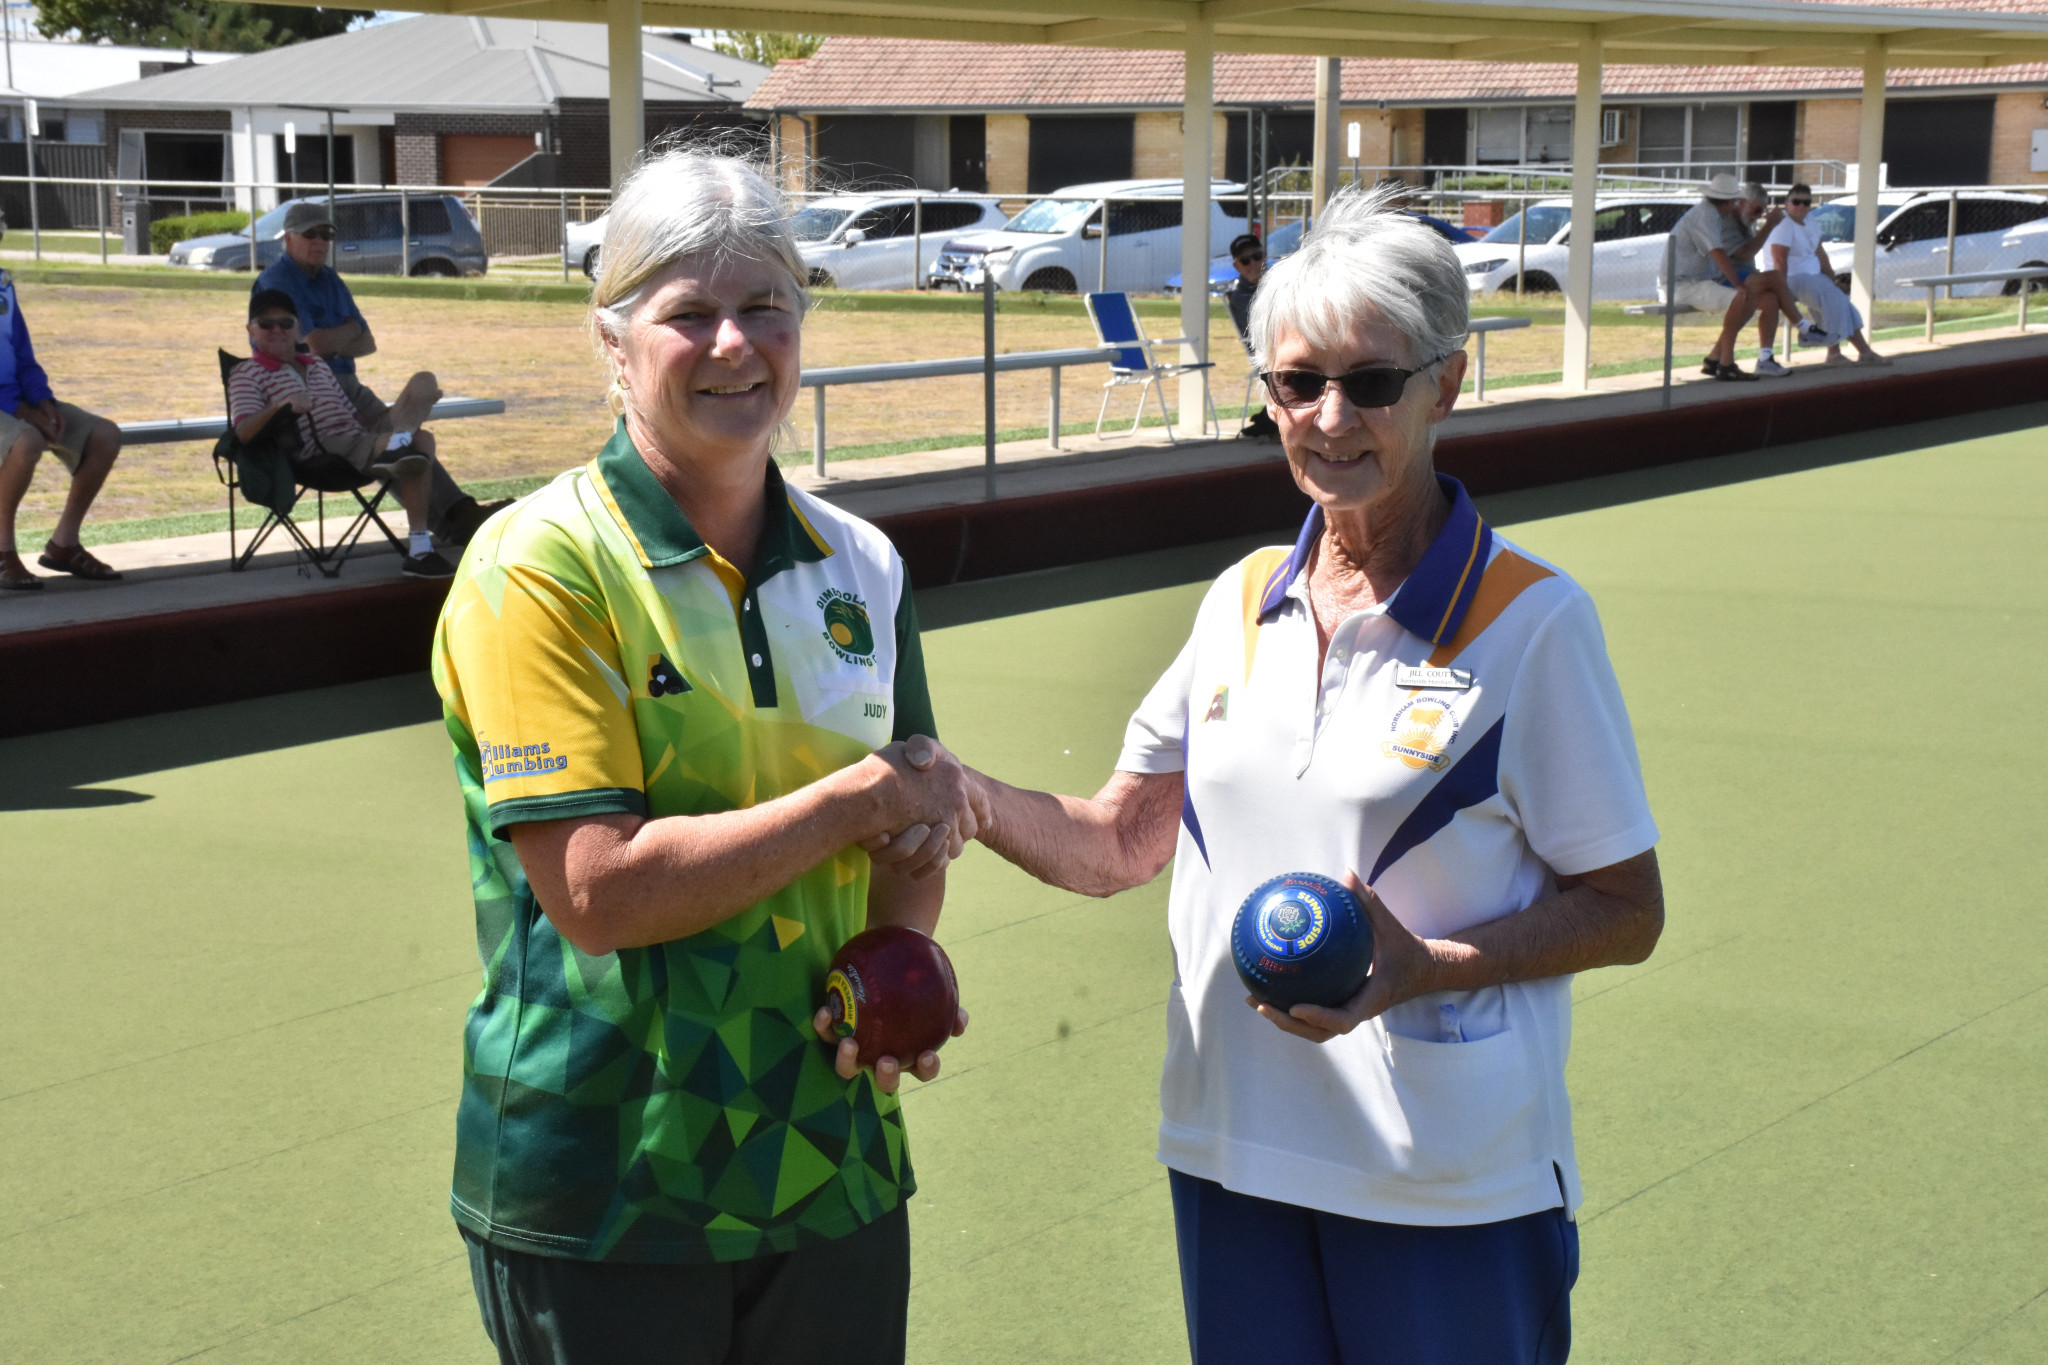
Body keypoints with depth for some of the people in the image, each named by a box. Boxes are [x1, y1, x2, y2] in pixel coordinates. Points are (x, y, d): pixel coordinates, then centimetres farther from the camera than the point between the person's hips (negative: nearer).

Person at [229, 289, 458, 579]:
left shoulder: (317, 365, 29)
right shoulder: (246, 374, 6)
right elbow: (243, 432, -11)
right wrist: (279, 406, -30)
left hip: (361, 437, 8)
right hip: (324, 452, -8)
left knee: (424, 380, -11)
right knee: (421, 440, -28)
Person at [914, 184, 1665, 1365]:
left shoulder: (1530, 619, -9)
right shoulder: (1241, 602, 7)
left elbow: (1626, 911, -6)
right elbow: (1121, 842, 12)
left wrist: (1426, 966, -21)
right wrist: (969, 798, -7)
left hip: (1450, 1190, -4)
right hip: (1231, 1156, 5)